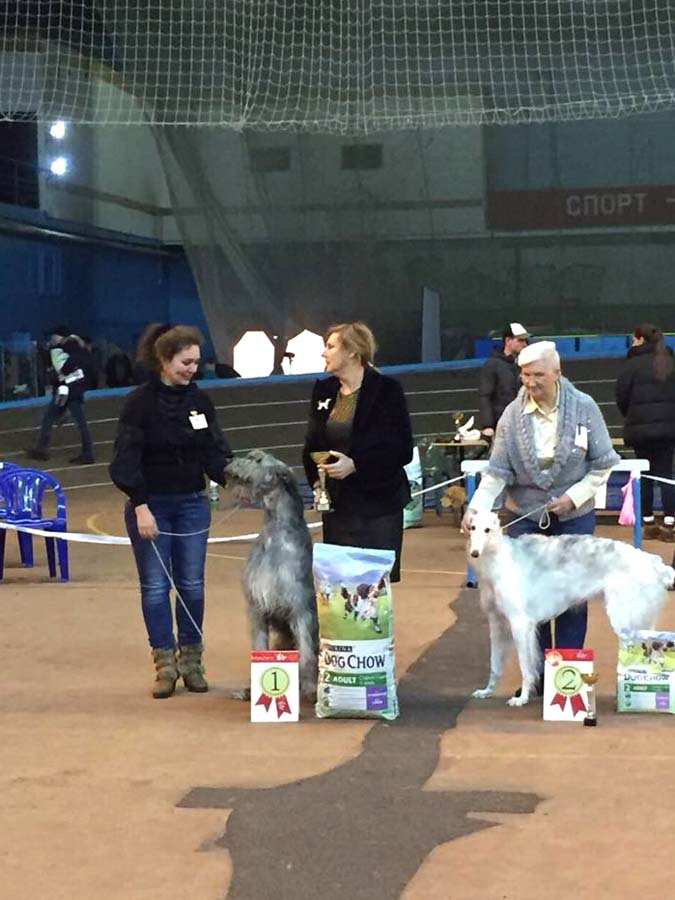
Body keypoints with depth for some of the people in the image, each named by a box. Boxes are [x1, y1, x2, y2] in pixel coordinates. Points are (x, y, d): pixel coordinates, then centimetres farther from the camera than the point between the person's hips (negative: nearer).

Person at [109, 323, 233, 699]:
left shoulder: (200, 401, 2)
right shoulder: (140, 402, -10)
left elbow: (216, 452, 1)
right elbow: (126, 459, -12)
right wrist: (141, 506, -17)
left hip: (192, 503, 4)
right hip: (150, 505, -3)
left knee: (192, 584, 6)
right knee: (155, 586, 1)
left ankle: (191, 661, 17)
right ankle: (166, 664, 8)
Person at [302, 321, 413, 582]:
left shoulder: (386, 390, -8)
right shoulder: (323, 391, 10)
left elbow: (402, 450, -11)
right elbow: (312, 443, 19)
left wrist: (355, 465, -19)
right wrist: (315, 478, 2)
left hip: (378, 504, -5)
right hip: (337, 505, 5)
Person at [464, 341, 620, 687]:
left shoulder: (584, 408, -9)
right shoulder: (513, 415, -8)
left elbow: (603, 464, -2)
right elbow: (497, 472, -9)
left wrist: (574, 496, -12)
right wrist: (476, 508, -23)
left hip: (574, 516, -1)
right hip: (525, 516, 1)